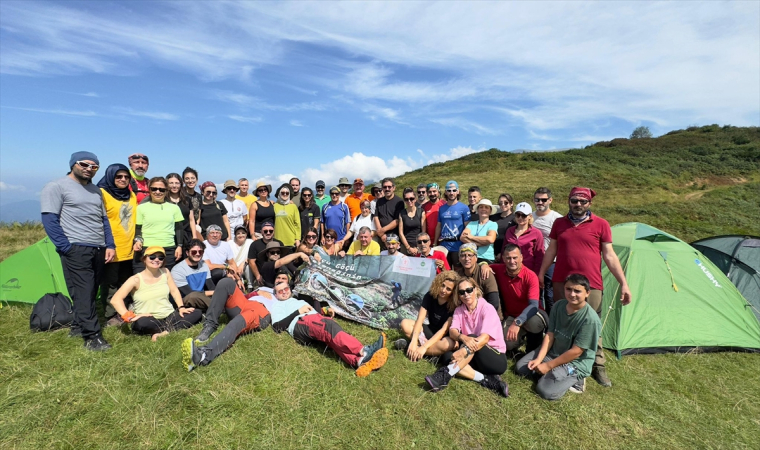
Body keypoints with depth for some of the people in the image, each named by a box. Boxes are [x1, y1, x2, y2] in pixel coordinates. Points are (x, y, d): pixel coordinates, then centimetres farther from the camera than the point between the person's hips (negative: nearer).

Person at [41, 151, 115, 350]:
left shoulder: (95, 190, 17)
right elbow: (49, 221, -9)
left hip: (98, 249, 7)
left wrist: (110, 245, 8)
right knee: (83, 293, -7)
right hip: (76, 249, -6)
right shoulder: (56, 187, -3)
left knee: (91, 292, 12)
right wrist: (66, 248, -14)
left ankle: (78, 327, 28)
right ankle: (92, 336, -4)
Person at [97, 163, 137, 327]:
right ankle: (111, 316, 15)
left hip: (128, 248, 6)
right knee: (110, 284, 5)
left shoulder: (132, 195, 13)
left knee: (126, 284, 15)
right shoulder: (102, 194, -8)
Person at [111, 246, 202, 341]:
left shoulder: (165, 272, 5)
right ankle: (170, 328, -14)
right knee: (142, 323, -40)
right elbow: (116, 300, -14)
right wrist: (130, 317, -26)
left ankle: (164, 332, -25)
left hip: (169, 316, 5)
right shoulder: (136, 279, -7)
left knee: (197, 313, -16)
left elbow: (174, 291, 8)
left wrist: (181, 307, -4)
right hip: (150, 320, -4)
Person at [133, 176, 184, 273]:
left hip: (169, 251, 1)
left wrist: (179, 246, 5)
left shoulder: (174, 207, 11)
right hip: (145, 250, -1)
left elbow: (178, 229, 12)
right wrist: (138, 240, -10)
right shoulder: (141, 207, 6)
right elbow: (137, 229, 8)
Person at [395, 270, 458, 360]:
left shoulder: (455, 305, -22)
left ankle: (408, 346, -30)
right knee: (405, 323, -18)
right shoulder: (430, 296, -13)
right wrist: (414, 341, -34)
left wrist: (424, 347, -36)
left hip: (445, 337, -3)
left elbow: (444, 330, -27)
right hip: (430, 331, 3)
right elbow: (419, 320, -18)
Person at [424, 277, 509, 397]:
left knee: (472, 338, -32)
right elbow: (452, 331, -12)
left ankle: (445, 375, -41)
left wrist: (464, 351, -42)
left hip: (497, 359, -5)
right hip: (475, 357, 5)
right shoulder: (459, 310, 4)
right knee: (447, 356, -21)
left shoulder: (487, 309, -12)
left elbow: (485, 338, -26)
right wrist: (463, 337, -36)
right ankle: (486, 380, -27)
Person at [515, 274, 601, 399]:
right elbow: (550, 334, -4)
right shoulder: (558, 306, -7)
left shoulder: (590, 319, -26)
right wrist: (539, 359, -13)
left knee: (546, 390, -22)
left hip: (575, 362, -6)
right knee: (521, 368, 3)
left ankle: (574, 378, 1)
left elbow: (576, 351, -23)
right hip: (553, 351, 6)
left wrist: (548, 366, -18)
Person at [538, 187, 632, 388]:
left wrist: (623, 283, -3)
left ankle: (598, 367, 26)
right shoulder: (559, 223, 6)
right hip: (561, 283, 2)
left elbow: (609, 256, 1)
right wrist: (541, 274, 10)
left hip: (590, 285, -2)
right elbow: (551, 250, 10)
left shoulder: (601, 224, -1)